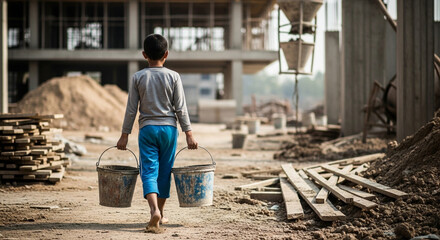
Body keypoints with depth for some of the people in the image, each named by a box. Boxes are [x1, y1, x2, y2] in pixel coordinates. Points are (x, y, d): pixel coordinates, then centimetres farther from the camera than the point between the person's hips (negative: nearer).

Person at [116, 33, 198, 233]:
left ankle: (154, 210, -27)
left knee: (149, 171, -5)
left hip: (147, 128, -1)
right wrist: (188, 133, 2)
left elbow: (131, 109, 0)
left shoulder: (138, 77, -1)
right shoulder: (173, 77, -1)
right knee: (165, 172, 12)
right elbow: (180, 108, -2)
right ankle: (160, 214, 22)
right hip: (169, 127, 1)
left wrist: (124, 134, 7)